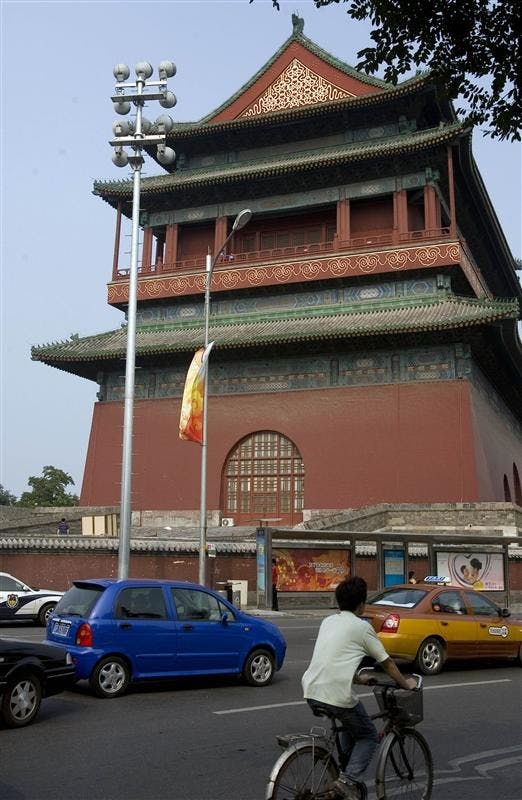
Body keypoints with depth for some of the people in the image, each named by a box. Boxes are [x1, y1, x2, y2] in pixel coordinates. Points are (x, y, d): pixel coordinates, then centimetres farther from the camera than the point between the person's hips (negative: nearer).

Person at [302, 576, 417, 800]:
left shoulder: (328, 621, 18)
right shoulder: (362, 627, 0)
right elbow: (387, 663, 8)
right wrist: (406, 683, 25)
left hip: (311, 691, 7)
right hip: (337, 695, -7)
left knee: (350, 727, 30)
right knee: (369, 737, 14)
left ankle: (346, 779, 28)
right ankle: (347, 780, -2)